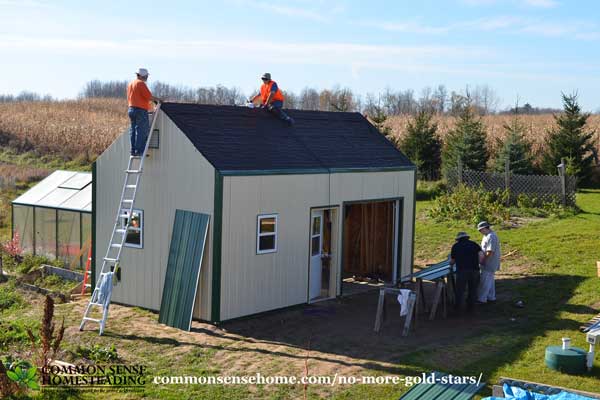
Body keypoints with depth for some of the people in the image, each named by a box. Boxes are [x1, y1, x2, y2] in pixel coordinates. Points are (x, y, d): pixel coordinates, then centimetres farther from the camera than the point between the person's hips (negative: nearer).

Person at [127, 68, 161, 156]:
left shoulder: (130, 83, 17)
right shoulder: (141, 83, -11)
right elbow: (149, 96, -14)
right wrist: (157, 99, 2)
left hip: (131, 109, 9)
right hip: (140, 110, -9)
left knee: (133, 130, 9)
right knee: (141, 131, -6)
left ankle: (133, 150, 9)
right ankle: (139, 151, -8)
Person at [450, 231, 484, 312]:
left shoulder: (455, 246, 13)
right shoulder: (474, 244, 14)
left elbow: (452, 261, 19)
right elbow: (481, 256, 0)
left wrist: (451, 263, 41)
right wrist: (477, 264, 15)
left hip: (462, 270, -1)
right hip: (474, 270, 1)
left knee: (460, 290, 9)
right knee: (473, 289, 15)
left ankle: (457, 307, 16)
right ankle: (470, 307, 21)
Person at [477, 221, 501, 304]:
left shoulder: (491, 237, -23)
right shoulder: (487, 235, 11)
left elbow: (490, 252, -26)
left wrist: (482, 261, -17)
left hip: (489, 263, -10)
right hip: (488, 263, 10)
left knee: (484, 282, -4)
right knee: (490, 280, 18)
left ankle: (481, 299, 1)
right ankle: (491, 297, 27)